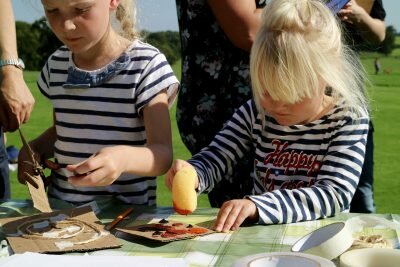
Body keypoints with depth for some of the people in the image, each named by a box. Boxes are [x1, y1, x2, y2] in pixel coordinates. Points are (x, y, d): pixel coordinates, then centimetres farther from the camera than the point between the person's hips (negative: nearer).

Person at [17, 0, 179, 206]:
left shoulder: (146, 65, -9)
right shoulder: (56, 65, 6)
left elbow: (163, 153, -15)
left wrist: (124, 157, -35)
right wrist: (33, 148, 1)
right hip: (60, 207, 3)